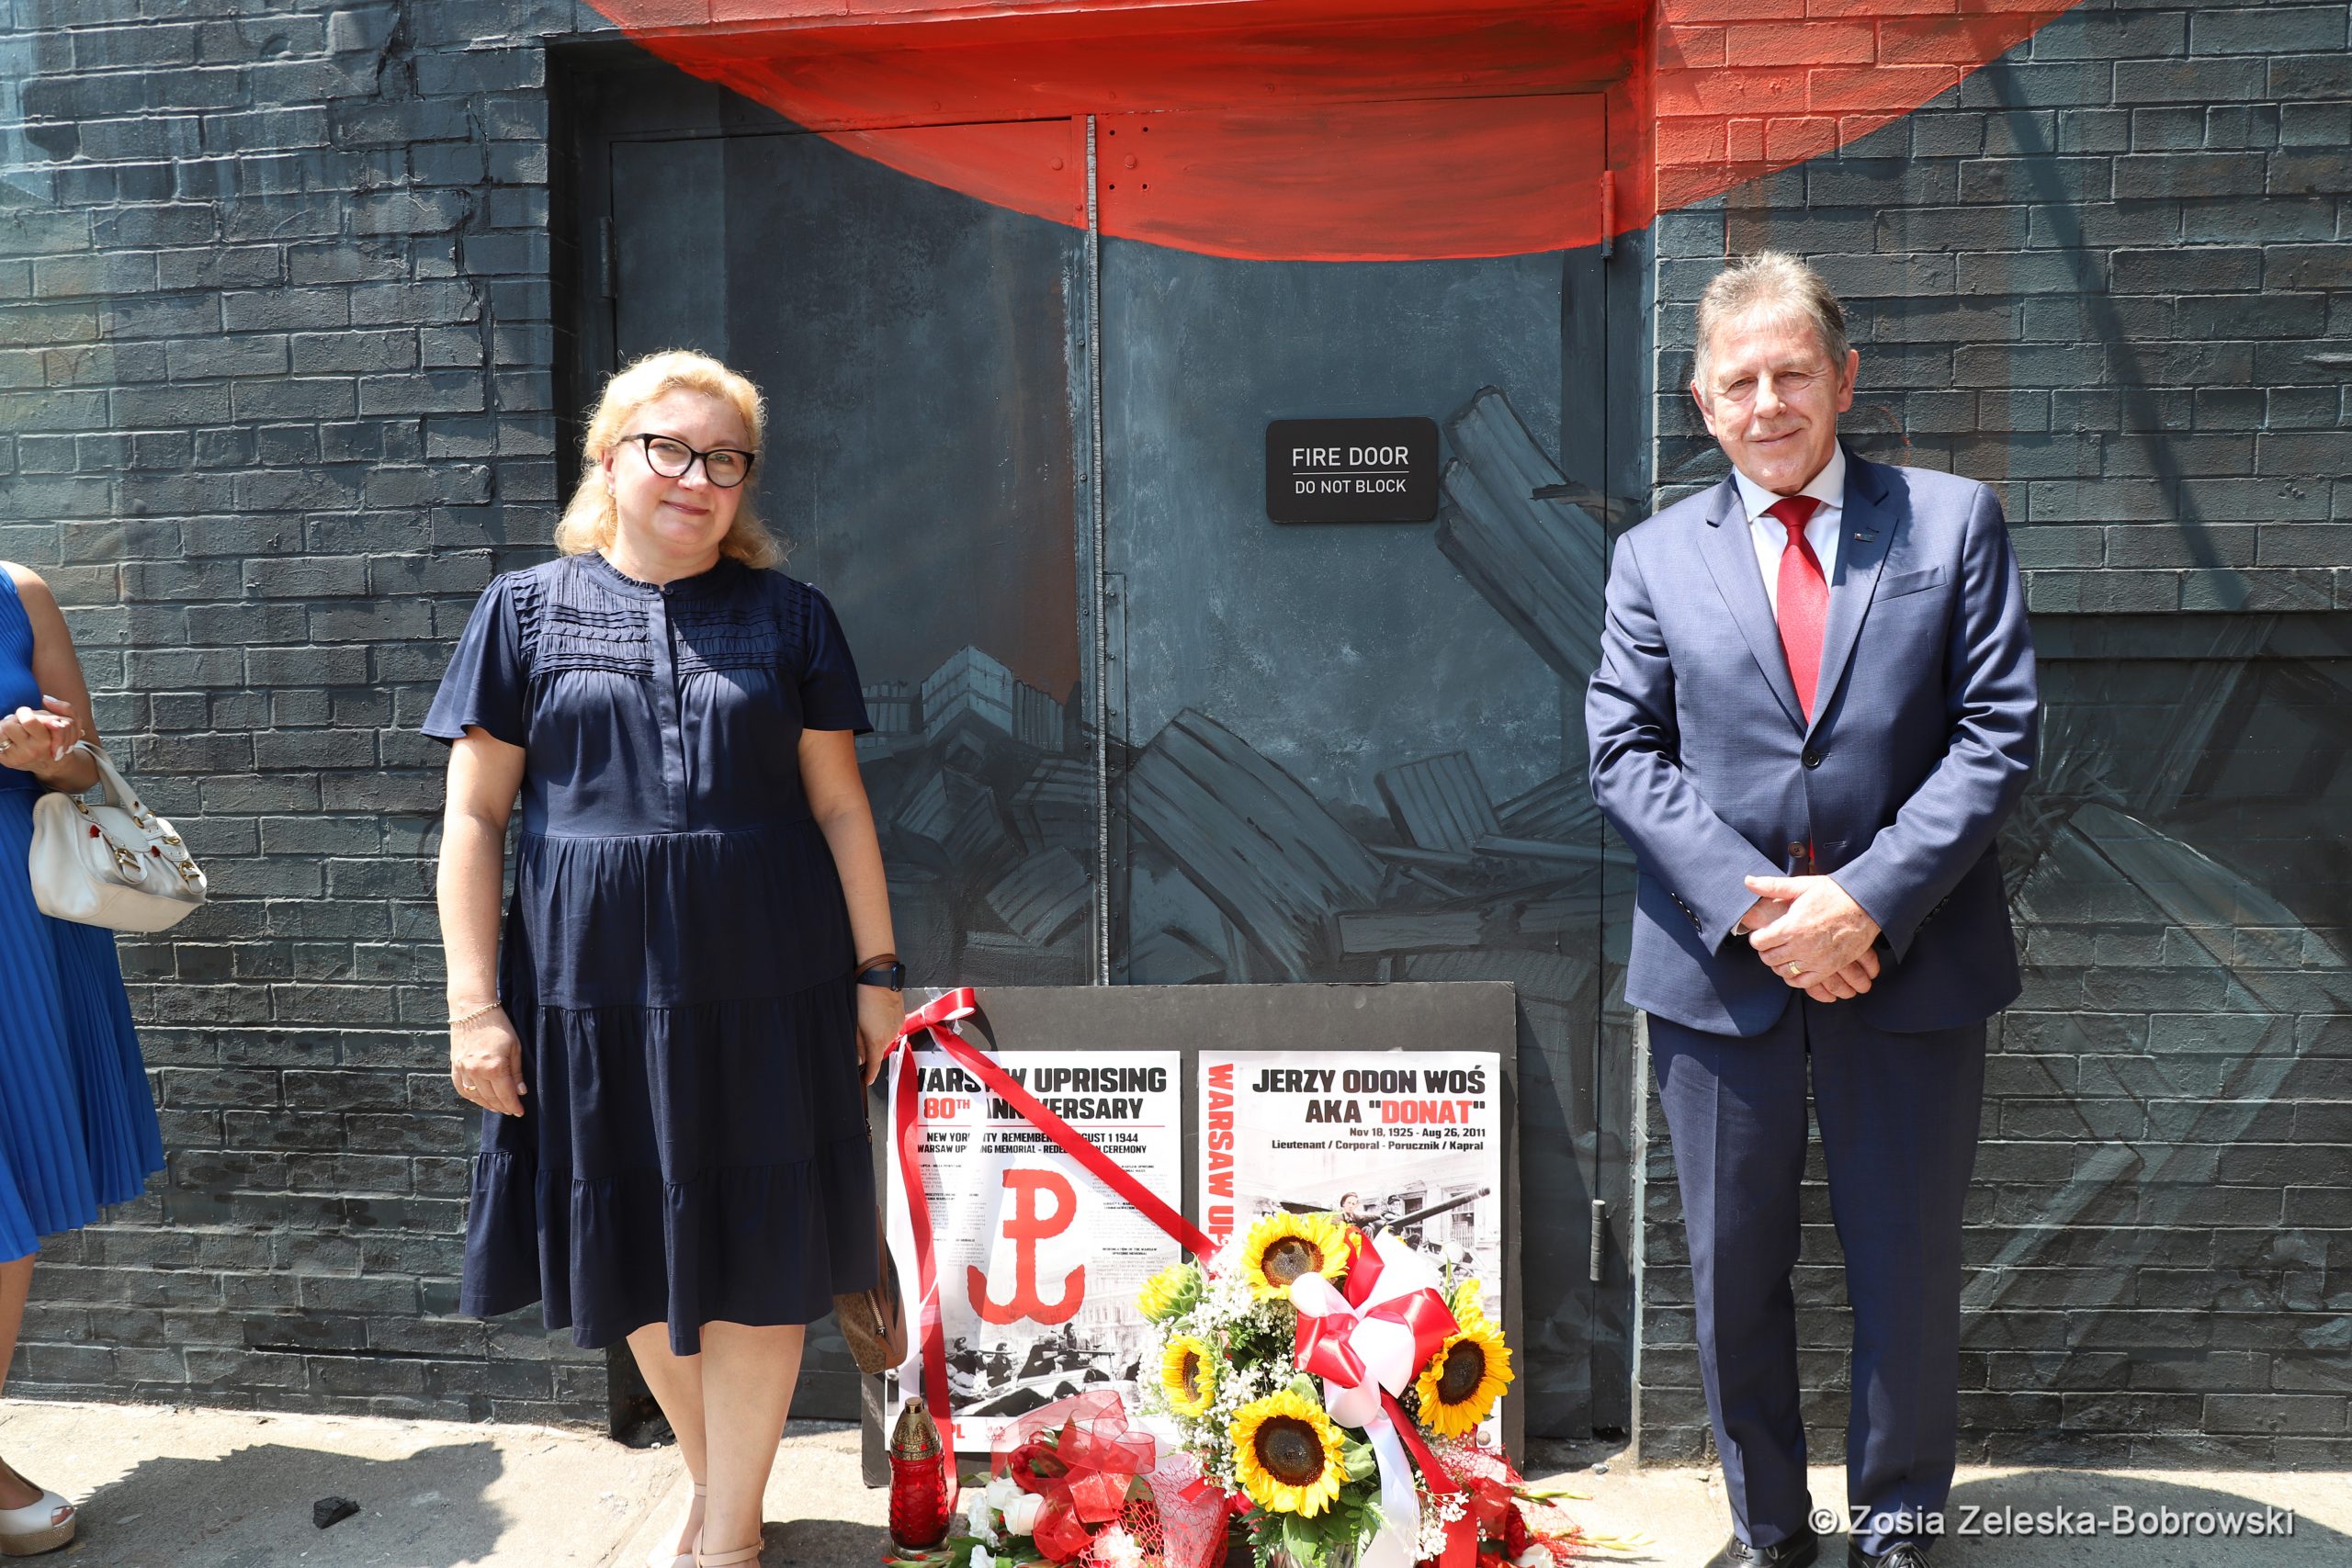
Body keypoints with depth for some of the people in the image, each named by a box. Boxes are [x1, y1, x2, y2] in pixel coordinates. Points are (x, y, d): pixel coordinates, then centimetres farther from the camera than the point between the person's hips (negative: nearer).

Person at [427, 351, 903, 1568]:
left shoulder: (788, 616, 6)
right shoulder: (526, 609, 4)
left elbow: (839, 804, 6)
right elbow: (475, 815, 3)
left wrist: (876, 971, 3)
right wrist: (473, 1001, -3)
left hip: (764, 984, 0)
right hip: (591, 983, 1)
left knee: (756, 1258, 5)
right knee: (633, 1254, 12)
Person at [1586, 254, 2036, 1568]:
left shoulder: (1955, 523, 4)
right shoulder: (1656, 556, 7)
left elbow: (2000, 734, -3)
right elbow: (1624, 752, 0)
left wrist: (1869, 899, -14)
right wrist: (1750, 904, -13)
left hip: (1908, 961, 0)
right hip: (1718, 966, 1)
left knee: (1908, 1266, 11)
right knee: (1736, 1269, 11)